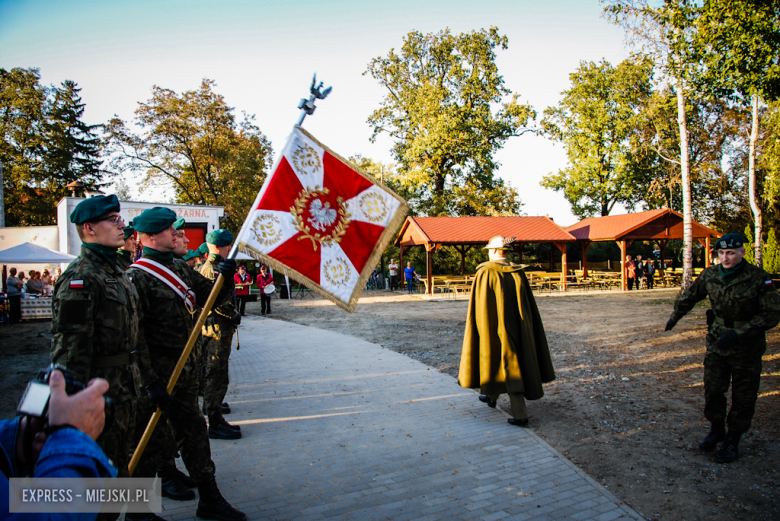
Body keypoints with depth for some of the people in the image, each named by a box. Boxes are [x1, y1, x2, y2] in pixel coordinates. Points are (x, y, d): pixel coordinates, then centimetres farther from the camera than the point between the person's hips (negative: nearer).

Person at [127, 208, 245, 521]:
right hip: (155, 377, -8)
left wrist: (226, 278, -8)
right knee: (150, 443, 6)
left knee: (194, 432, 16)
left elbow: (212, 297, 13)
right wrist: (149, 381, -22)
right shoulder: (137, 277, -14)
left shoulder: (180, 268, 10)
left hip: (185, 372, 8)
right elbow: (133, 336, -19)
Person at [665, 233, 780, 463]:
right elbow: (690, 296, 14)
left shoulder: (759, 278, -16)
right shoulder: (710, 275, -4)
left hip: (747, 347, -3)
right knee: (712, 390, 8)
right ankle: (716, 429, 30)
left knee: (743, 397, 7)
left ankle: (732, 440, 23)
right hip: (717, 342, 3)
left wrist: (738, 333, -26)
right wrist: (674, 317, 25)